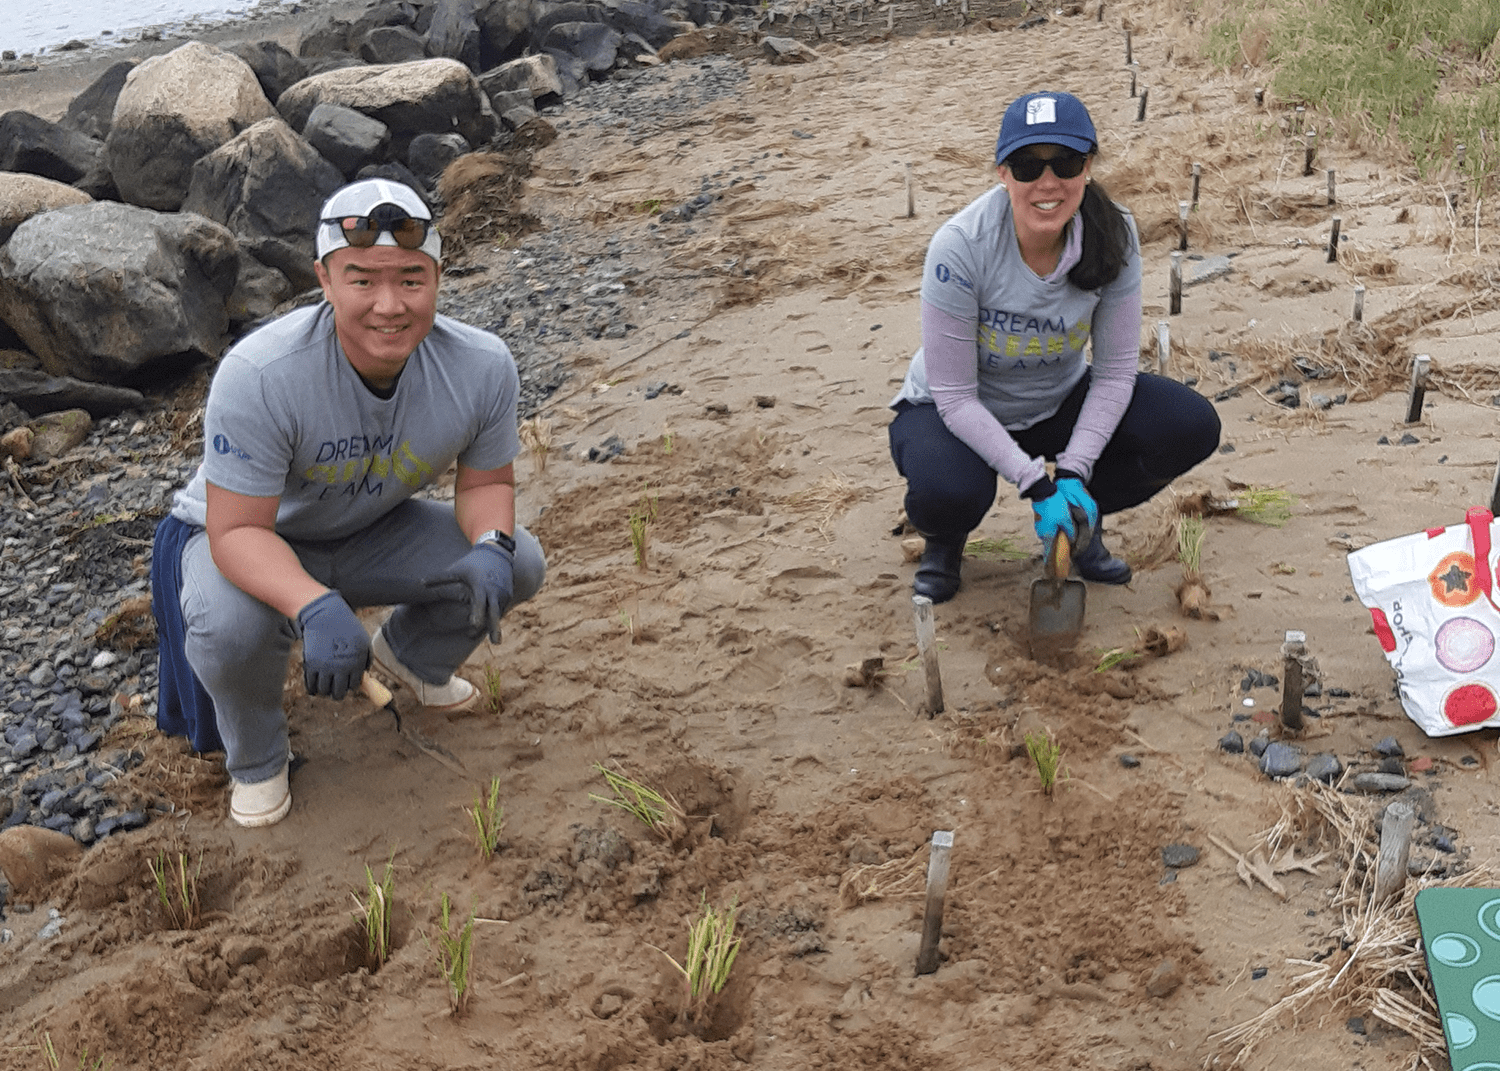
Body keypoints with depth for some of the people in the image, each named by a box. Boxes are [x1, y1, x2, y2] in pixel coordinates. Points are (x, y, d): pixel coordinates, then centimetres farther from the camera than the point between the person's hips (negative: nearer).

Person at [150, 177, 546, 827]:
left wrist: (491, 547, -31)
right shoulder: (258, 376, -36)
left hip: (372, 532, 4)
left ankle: (409, 656, 20)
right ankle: (255, 760, 0)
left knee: (519, 564, -13)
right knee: (230, 626, -36)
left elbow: (486, 483, -7)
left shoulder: (483, 366, -22)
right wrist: (315, 607, -51)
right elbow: (237, 530, -31)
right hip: (246, 541, -4)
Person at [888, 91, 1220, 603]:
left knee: (1191, 427, -17)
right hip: (955, 413, -4)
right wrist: (1035, 483, -30)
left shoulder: (1113, 235, -19)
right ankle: (945, 538, 2)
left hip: (1059, 403, 4)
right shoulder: (960, 247, -29)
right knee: (948, 491, -38)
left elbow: (1115, 369, -10)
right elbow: (955, 397, -24)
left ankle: (1078, 521, 9)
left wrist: (1072, 472, -22)